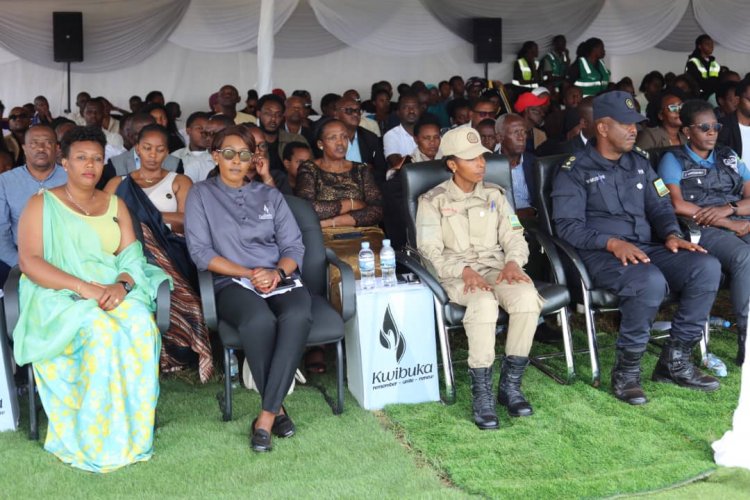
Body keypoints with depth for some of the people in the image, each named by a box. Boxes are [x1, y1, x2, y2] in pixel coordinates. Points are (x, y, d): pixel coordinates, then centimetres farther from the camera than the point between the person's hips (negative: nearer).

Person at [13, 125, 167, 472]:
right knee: (101, 331, -35)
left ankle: (132, 431, -22)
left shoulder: (115, 205, 18)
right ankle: (95, 440, -26)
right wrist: (84, 288, -19)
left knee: (141, 325, -31)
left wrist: (121, 285, -16)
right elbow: (29, 262, -7)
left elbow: (131, 256, 8)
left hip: (114, 292, 3)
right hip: (59, 296, -3)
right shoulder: (41, 204, 5)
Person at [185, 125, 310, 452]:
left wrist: (277, 272, -10)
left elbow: (294, 246, 12)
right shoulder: (201, 195, 12)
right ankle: (277, 407, -19)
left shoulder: (270, 195, 20)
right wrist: (248, 274, -10)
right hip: (232, 283, -2)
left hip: (279, 280, 2)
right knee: (260, 321, -38)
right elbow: (201, 252, 0)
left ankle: (266, 416, -32)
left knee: (297, 316, -35)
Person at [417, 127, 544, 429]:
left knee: (527, 297, -30)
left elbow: (513, 237, 11)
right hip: (457, 274, -4)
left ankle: (510, 385, -16)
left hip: (497, 267, 4)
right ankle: (481, 393, -26)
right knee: (484, 303, -38)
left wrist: (513, 262, -12)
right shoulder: (433, 201, 4)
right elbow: (430, 251, -5)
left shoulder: (494, 194, 17)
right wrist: (464, 270, -21)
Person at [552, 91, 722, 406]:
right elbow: (567, 225, -10)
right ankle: (626, 369, -16)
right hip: (601, 254, -6)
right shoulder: (575, 171, -1)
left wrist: (671, 234, -4)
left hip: (647, 248, 7)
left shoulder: (639, 162, 19)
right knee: (651, 282, -37)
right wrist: (612, 243, -23)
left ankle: (674, 361, -7)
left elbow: (659, 206, 18)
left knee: (707, 268, -19)